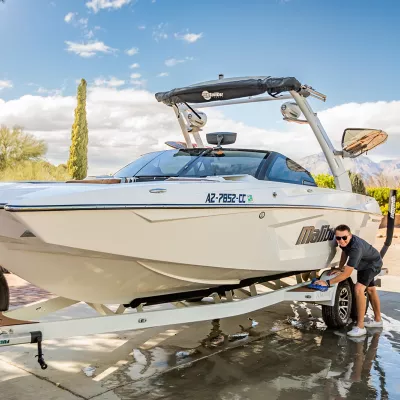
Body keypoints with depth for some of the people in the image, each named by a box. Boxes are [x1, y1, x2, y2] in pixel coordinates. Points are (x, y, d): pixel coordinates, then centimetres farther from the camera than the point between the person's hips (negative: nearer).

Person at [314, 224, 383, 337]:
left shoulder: (356, 248, -44)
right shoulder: (344, 242, -20)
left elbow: (347, 273, -44)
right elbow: (344, 252, 5)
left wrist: (327, 283, -44)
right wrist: (340, 269, -4)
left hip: (373, 264, -9)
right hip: (364, 264, 9)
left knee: (359, 289, -25)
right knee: (370, 289, 22)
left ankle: (360, 327, -20)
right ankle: (378, 320, 41)